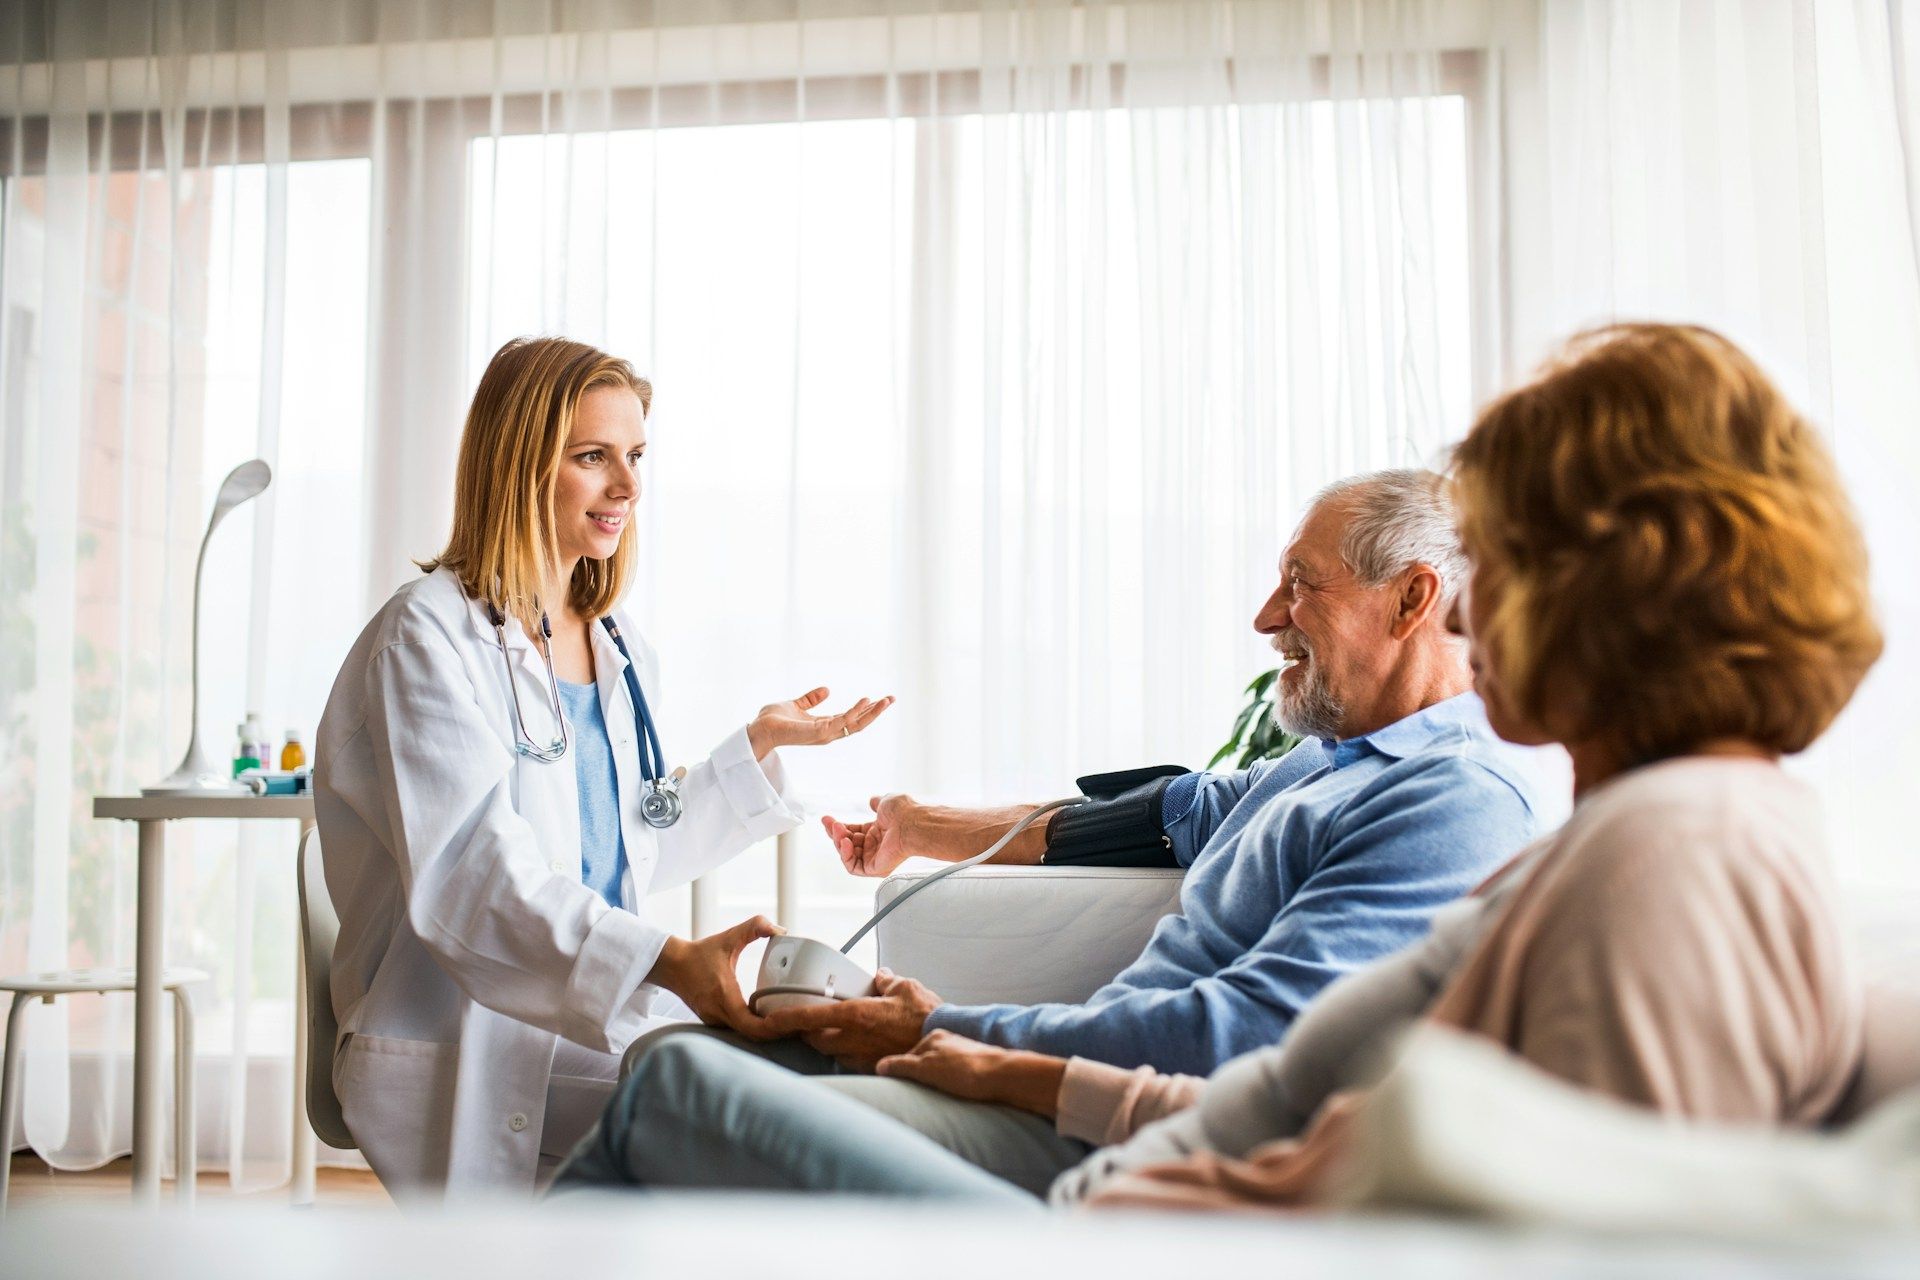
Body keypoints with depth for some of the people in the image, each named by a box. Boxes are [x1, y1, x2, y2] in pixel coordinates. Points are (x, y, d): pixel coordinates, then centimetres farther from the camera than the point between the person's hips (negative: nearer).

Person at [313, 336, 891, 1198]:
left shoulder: (618, 649, 15)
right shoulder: (430, 636, -10)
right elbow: (472, 877, -23)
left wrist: (760, 744, 15)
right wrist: (668, 960, -35)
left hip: (602, 1012, 7)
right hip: (473, 1052, -7)